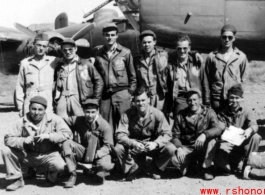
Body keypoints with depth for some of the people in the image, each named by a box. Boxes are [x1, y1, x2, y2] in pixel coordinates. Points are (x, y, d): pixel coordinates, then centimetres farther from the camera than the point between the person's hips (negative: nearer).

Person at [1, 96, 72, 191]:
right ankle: (17, 180, 1)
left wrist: (49, 136, -24)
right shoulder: (22, 122, -3)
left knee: (59, 165, -33)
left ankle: (51, 173, 9)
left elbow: (67, 134, -13)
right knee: (6, 151, -18)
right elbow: (8, 139, -7)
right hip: (28, 155, 2)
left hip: (48, 155, -2)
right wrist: (23, 141, -27)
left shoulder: (54, 119, -6)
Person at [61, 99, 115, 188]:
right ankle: (73, 175, -16)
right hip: (84, 153, 3)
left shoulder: (105, 126, -15)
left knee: (104, 165, -37)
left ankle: (99, 174, 5)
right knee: (66, 143, -20)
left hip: (100, 153, -3)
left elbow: (108, 146, -18)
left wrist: (96, 154, -33)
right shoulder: (79, 120, -4)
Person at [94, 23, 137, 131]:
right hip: (105, 95, 2)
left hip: (122, 93, -2)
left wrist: (130, 93, 2)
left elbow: (132, 75, 6)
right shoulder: (99, 54, 9)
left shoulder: (125, 53, 2)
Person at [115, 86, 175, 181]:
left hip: (152, 147, 0)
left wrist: (155, 143, -36)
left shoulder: (157, 114, -14)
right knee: (118, 148, -29)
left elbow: (167, 133, -17)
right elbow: (120, 134, -20)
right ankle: (134, 169, 4)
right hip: (133, 148, 0)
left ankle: (154, 169, 6)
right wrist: (132, 143, -39)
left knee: (171, 149, -26)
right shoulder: (127, 114, -14)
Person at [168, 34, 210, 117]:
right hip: (180, 100, -1)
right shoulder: (171, 62, 0)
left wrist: (207, 102, 5)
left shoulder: (197, 60, 1)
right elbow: (167, 85, 5)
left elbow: (204, 82, 6)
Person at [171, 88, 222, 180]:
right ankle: (191, 165, 7)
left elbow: (218, 129, -20)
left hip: (203, 149, 0)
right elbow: (175, 136, -3)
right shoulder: (180, 116, -1)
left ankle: (206, 167, -9)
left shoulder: (209, 112, -4)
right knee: (175, 159, -30)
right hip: (187, 148, 1)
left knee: (212, 139, -32)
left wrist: (204, 134, -39)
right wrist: (179, 148, -23)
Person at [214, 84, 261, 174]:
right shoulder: (222, 113, 5)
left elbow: (254, 125, -14)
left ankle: (243, 163, -11)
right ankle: (227, 167, 3)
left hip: (243, 142, 1)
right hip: (228, 142, -1)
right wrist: (223, 131, -32)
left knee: (255, 137, -28)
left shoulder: (247, 111, 3)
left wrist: (250, 129, -39)